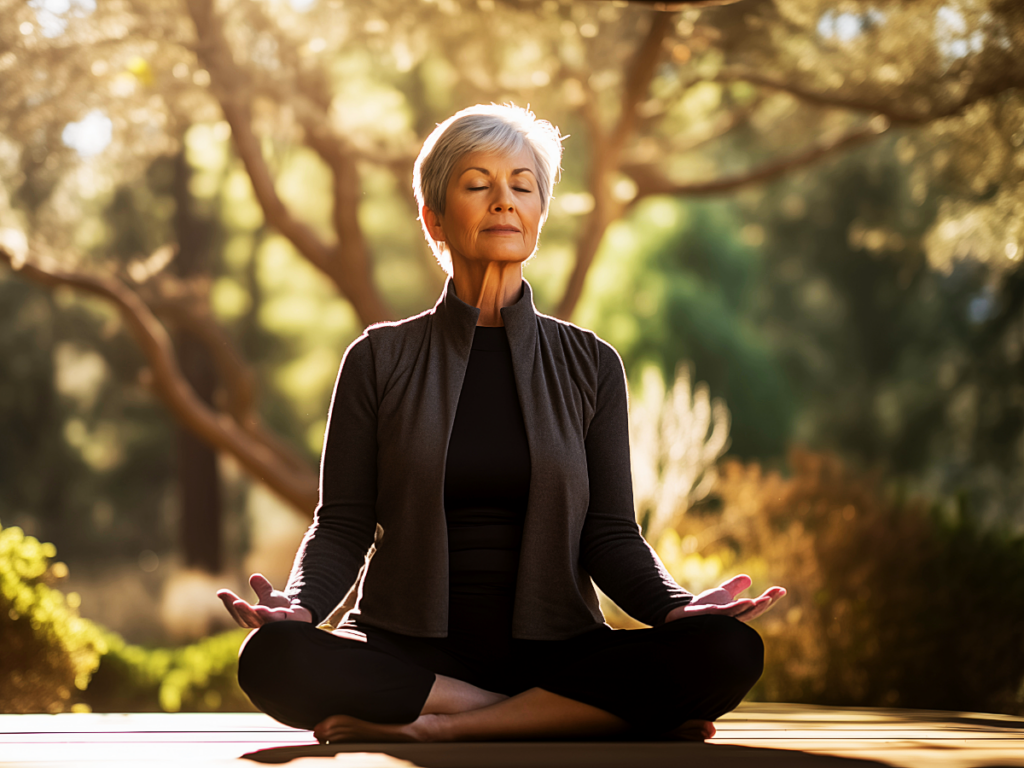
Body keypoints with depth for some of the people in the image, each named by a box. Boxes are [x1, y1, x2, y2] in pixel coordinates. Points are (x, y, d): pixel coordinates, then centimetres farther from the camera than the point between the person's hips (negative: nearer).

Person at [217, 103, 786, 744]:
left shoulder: (589, 364, 10)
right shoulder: (380, 359, 7)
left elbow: (609, 535, 5)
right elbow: (343, 526, 3)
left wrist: (678, 607, -16)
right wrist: (300, 604, -19)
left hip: (551, 644, 1)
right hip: (409, 651, -1)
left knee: (726, 651, -28)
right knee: (272, 660, -34)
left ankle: (439, 727, -24)